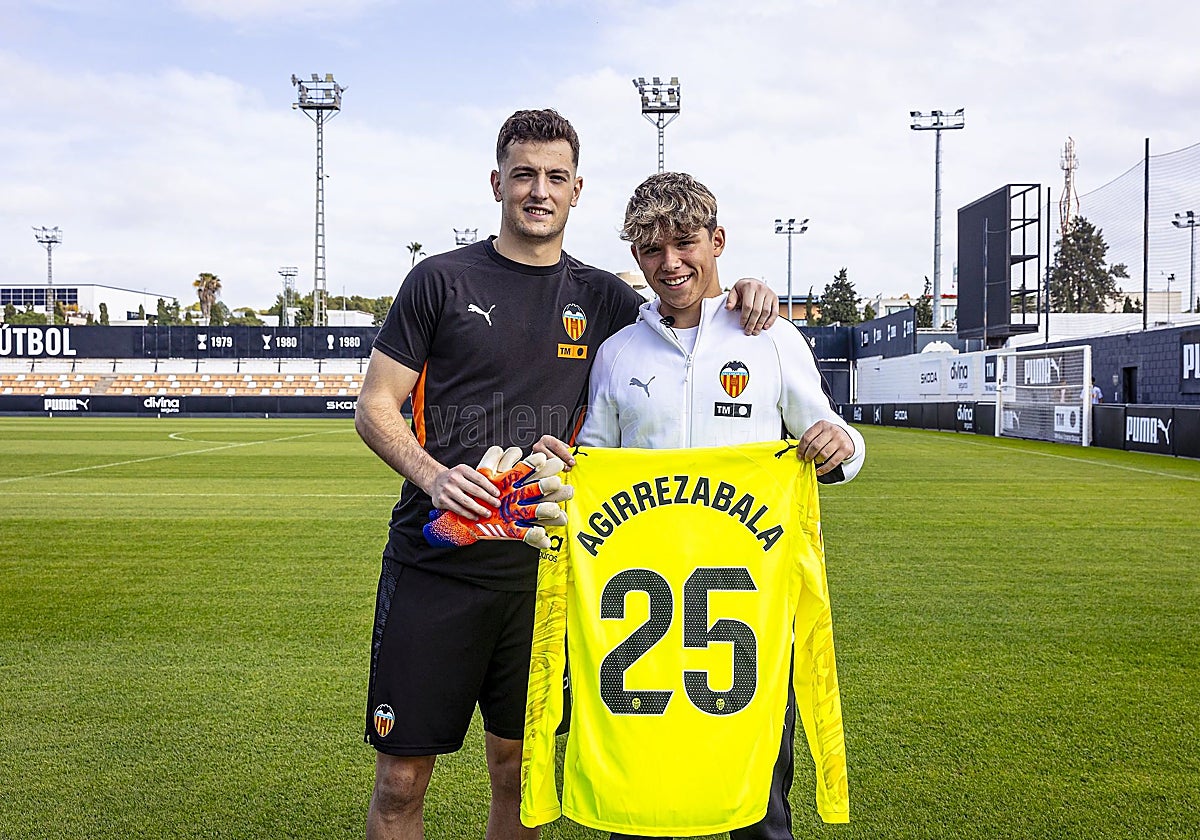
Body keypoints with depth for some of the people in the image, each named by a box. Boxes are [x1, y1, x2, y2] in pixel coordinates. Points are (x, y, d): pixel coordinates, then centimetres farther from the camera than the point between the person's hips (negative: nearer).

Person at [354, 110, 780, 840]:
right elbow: (375, 406, 1)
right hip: (433, 560, -2)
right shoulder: (442, 280, 1)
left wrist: (741, 299, -1)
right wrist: (432, 476, -18)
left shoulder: (599, 298, 9)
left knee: (518, 768, 13)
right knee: (401, 780, 3)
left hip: (539, 568, 3)